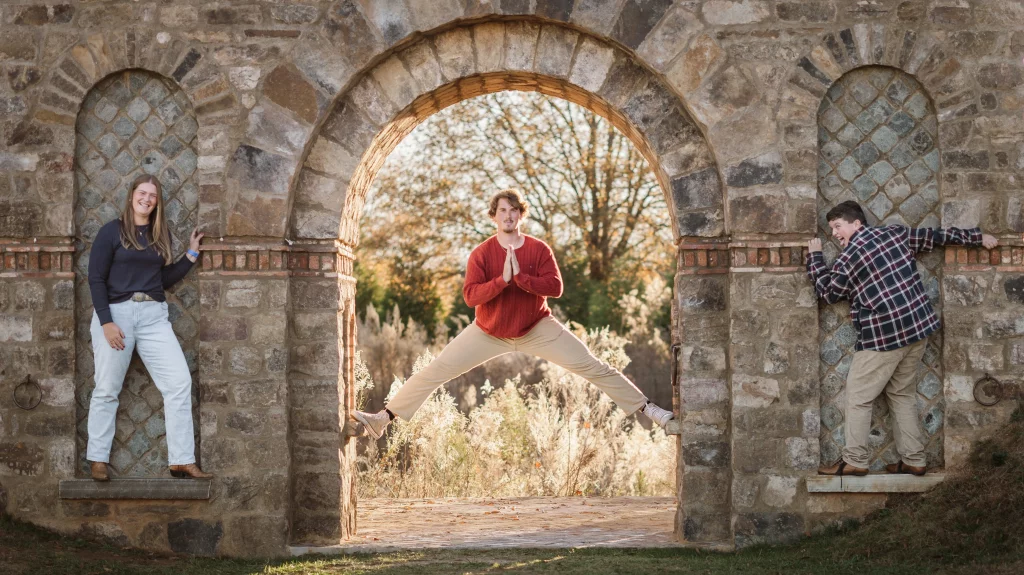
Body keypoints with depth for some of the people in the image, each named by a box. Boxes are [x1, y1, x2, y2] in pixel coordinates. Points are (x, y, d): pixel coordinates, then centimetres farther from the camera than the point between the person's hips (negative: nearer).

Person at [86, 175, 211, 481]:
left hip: (153, 315, 4)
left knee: (179, 382, -5)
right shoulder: (112, 231, -1)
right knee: (107, 389, 2)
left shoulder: (160, 235, 12)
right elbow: (96, 279, -6)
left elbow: (165, 280, 14)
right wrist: (106, 322, -14)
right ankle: (97, 459, 14)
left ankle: (182, 460, -3)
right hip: (115, 313, -4)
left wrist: (191, 254, 9)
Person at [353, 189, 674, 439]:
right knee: (434, 372, -7)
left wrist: (521, 276, -31)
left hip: (537, 329, 0)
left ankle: (647, 409, 2)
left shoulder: (539, 249, -10)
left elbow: (555, 287, -20)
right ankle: (383, 419, -2)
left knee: (594, 368, -5)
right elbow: (470, 296, -19)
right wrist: (502, 279, -33)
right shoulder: (481, 253, -11)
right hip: (488, 333, 0)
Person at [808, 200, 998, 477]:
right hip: (919, 327, 8)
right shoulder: (894, 232, 9)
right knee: (901, 394, 17)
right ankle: (913, 460, 15)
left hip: (884, 335, -8)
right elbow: (938, 235, 17)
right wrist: (978, 236, 28)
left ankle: (855, 461, 2)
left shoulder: (849, 256, -8)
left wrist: (814, 257, 14)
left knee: (858, 396, 3)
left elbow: (828, 293, 4)